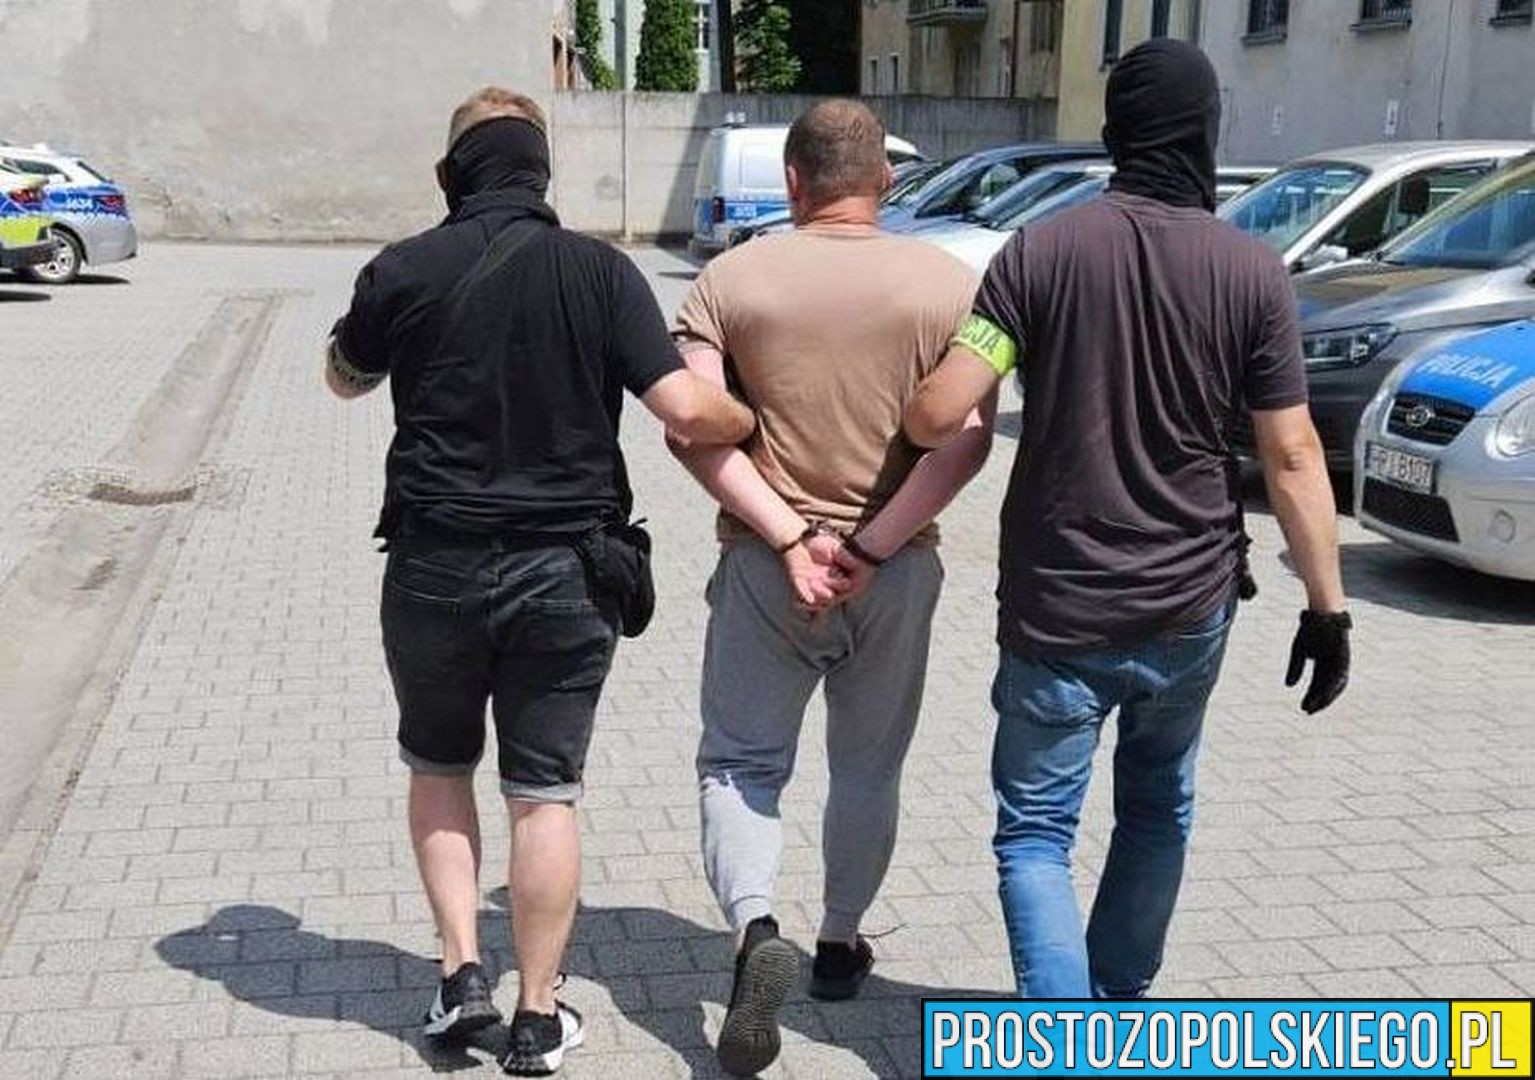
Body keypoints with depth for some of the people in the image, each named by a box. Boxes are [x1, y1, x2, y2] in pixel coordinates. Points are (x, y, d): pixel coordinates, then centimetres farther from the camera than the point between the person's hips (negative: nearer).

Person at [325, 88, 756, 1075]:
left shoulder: (404, 272, -4)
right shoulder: (601, 272, -7)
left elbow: (346, 378, 15)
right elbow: (686, 408, -14)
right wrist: (759, 423, 6)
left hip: (434, 570, 0)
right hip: (566, 574, 0)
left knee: (439, 770, 22)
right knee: (546, 793, 10)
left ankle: (463, 971, 16)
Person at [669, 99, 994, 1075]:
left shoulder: (733, 278, -2)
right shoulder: (948, 283, -3)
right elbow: (967, 438, -13)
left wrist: (790, 537, -13)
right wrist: (871, 547, -13)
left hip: (765, 567, -1)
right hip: (896, 573, 1)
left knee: (740, 763, 12)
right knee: (868, 768, 19)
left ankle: (757, 930, -9)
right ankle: (841, 944, 33)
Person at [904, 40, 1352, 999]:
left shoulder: (1043, 251, -9)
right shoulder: (1253, 272, -6)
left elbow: (938, 417, -16)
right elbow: (1293, 459, -6)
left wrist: (919, 421, 7)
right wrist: (1328, 604, 2)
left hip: (1058, 608, -2)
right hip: (1189, 606, 3)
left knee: (1036, 833, 8)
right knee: (1158, 811, 24)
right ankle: (1119, 1003, 39)